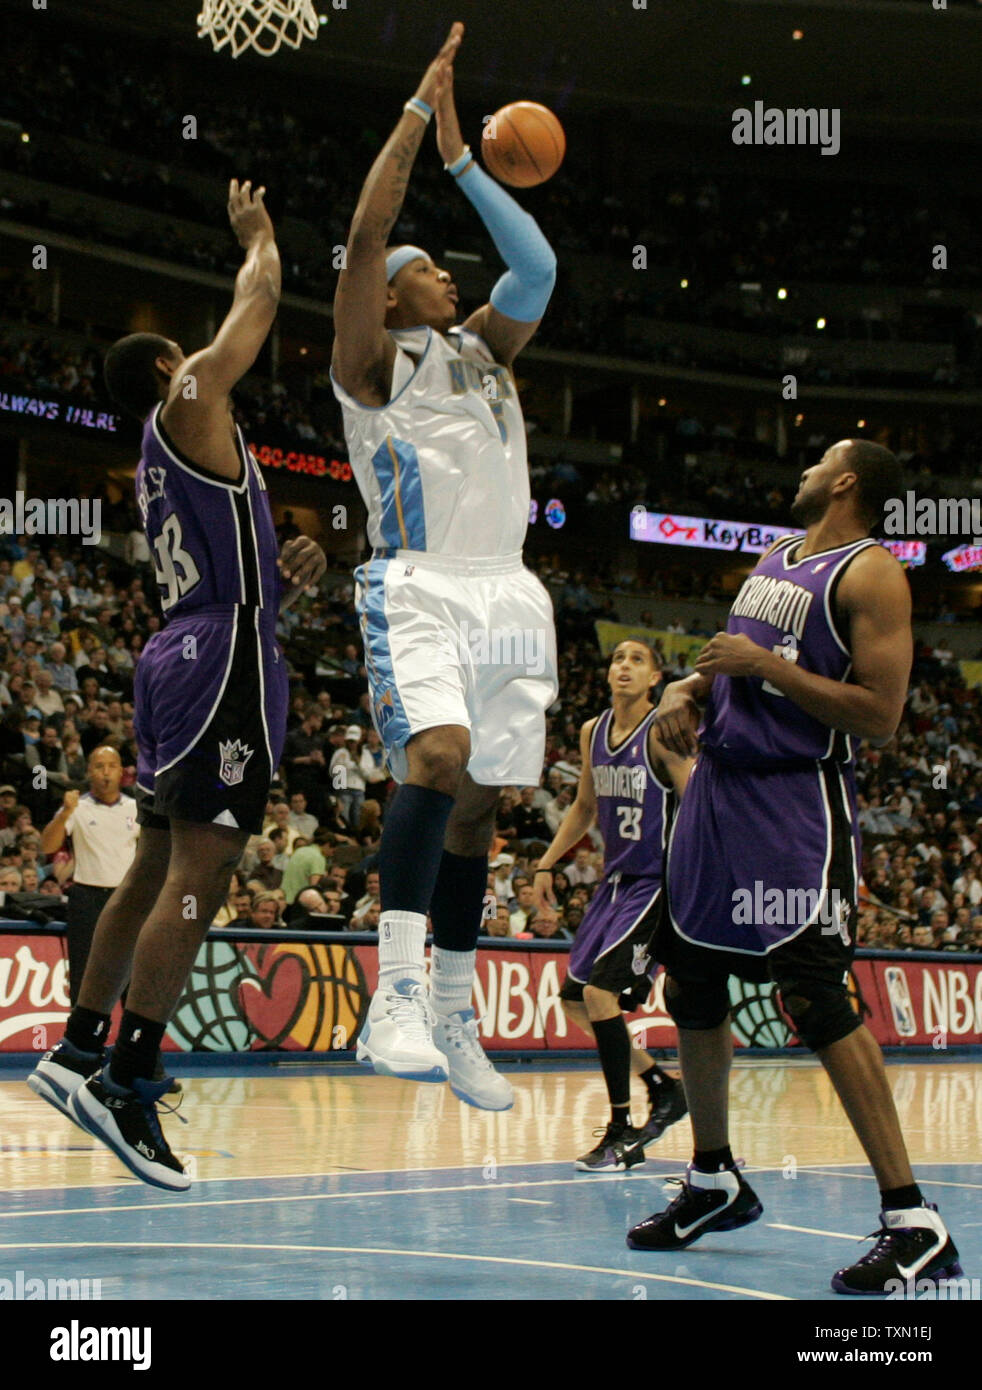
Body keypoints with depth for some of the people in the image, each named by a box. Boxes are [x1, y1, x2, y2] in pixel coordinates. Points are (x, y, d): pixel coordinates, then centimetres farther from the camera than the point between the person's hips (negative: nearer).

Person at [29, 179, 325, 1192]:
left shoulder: (160, 467, 24)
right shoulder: (189, 404, -2)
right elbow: (258, 301, 5)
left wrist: (288, 576, 13)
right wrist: (257, 234, 23)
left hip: (180, 654, 10)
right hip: (223, 660, -10)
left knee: (157, 870, 13)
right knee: (196, 875, -13)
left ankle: (78, 1049, 16)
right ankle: (128, 1085, -17)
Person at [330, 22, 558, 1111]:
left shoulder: (484, 347, 21)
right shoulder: (373, 361, 5)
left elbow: (538, 266, 7)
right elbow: (365, 235, -7)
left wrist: (461, 157, 5)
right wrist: (419, 106, -4)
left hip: (506, 591, 6)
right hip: (418, 586, -6)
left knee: (478, 803, 7)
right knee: (438, 755, -30)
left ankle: (454, 1021, 15)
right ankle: (396, 992, -36)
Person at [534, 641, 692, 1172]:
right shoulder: (592, 732, 7)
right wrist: (545, 866, 16)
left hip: (656, 883, -8)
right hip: (615, 881, 8)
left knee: (601, 991, -19)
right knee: (575, 1000, 10)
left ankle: (621, 1132, -8)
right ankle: (664, 1089, 26)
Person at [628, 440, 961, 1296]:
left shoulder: (870, 574, -10)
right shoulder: (775, 558, 16)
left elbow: (880, 718, -18)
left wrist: (769, 666, -19)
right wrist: (688, 690, 7)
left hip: (797, 802, -9)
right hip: (718, 786, 9)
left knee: (816, 1001, -16)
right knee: (692, 990, 13)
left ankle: (915, 1225, -13)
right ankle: (715, 1184, 30)